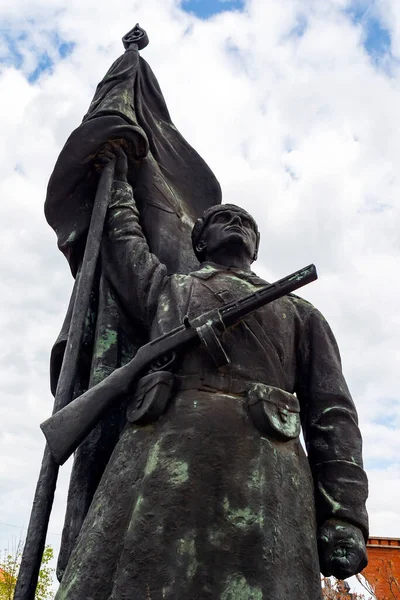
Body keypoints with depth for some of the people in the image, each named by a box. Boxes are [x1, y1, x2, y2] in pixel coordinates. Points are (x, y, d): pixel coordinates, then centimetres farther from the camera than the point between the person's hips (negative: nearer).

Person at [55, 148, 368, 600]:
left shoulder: (299, 313, 27)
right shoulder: (166, 288, 33)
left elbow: (331, 412, 15)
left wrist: (344, 515, 2)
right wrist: (118, 179, 59)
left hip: (265, 474, 0)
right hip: (163, 457, 1)